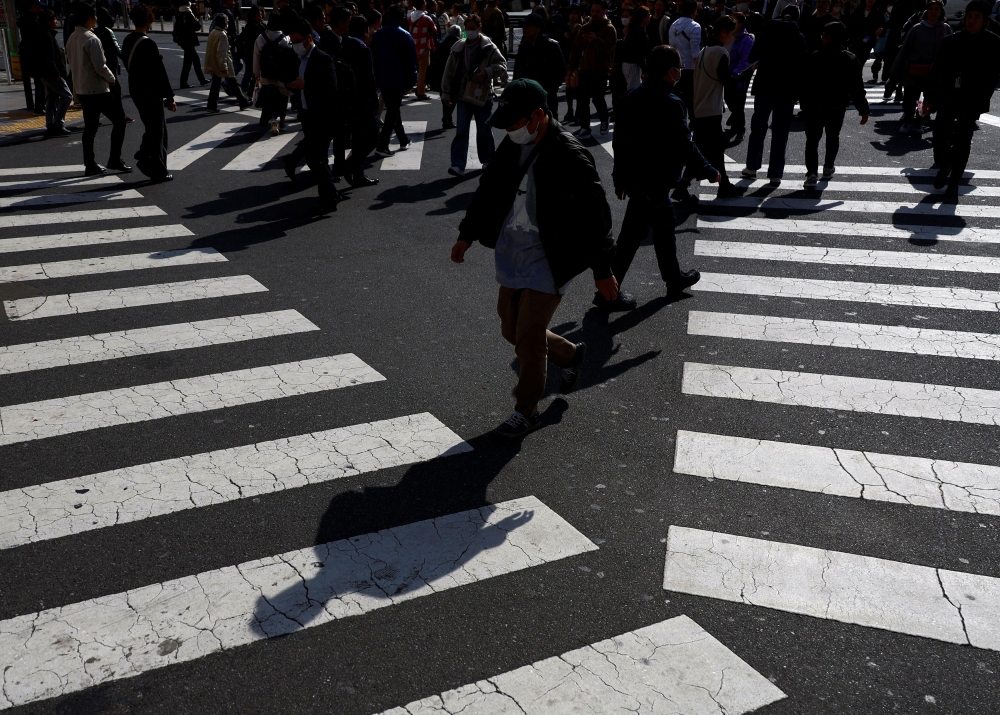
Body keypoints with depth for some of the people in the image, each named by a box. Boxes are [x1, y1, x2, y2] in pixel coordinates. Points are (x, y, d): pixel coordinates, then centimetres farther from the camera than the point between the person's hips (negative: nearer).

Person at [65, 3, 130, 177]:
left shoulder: (71, 39, 9)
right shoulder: (91, 39, -18)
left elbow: (73, 64, 15)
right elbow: (100, 66, -19)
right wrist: (112, 79, -3)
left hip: (81, 89, 8)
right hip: (98, 89, -8)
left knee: (90, 127, 12)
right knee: (119, 119, 2)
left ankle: (90, 165, 12)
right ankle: (114, 159, 0)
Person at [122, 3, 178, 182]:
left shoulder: (127, 41, 6)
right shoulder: (148, 43, -20)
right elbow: (160, 73, -20)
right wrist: (169, 97, -15)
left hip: (136, 90, 8)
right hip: (151, 93, -8)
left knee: (151, 127, 23)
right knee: (158, 131, 1)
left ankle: (144, 157, 17)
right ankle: (159, 172, 6)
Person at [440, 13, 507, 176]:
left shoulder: (489, 47, -4)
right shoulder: (458, 48, 5)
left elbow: (502, 65, -8)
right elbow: (449, 72, 8)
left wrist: (487, 72, -24)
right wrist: (446, 93, 6)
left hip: (483, 96, -2)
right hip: (463, 96, 2)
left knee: (484, 131, 10)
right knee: (461, 131, -6)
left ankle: (487, 161, 29)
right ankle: (458, 165, -10)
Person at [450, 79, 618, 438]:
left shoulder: (569, 156, -19)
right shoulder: (513, 146, 3)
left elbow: (595, 214, -15)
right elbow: (488, 189, 18)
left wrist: (602, 269, -12)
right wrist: (467, 234, 17)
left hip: (548, 261, -8)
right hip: (512, 255, 8)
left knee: (528, 337, -3)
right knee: (511, 331, 16)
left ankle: (526, 411, 17)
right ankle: (570, 355, 42)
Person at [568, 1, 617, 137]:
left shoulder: (609, 29, -5)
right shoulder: (585, 28, 10)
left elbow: (608, 47, -20)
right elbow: (577, 48, 10)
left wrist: (596, 40, -35)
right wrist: (573, 67, 6)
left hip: (601, 71, -5)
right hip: (584, 70, 5)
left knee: (597, 98, -4)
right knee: (582, 99, 1)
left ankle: (604, 119, 24)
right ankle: (585, 128, 9)